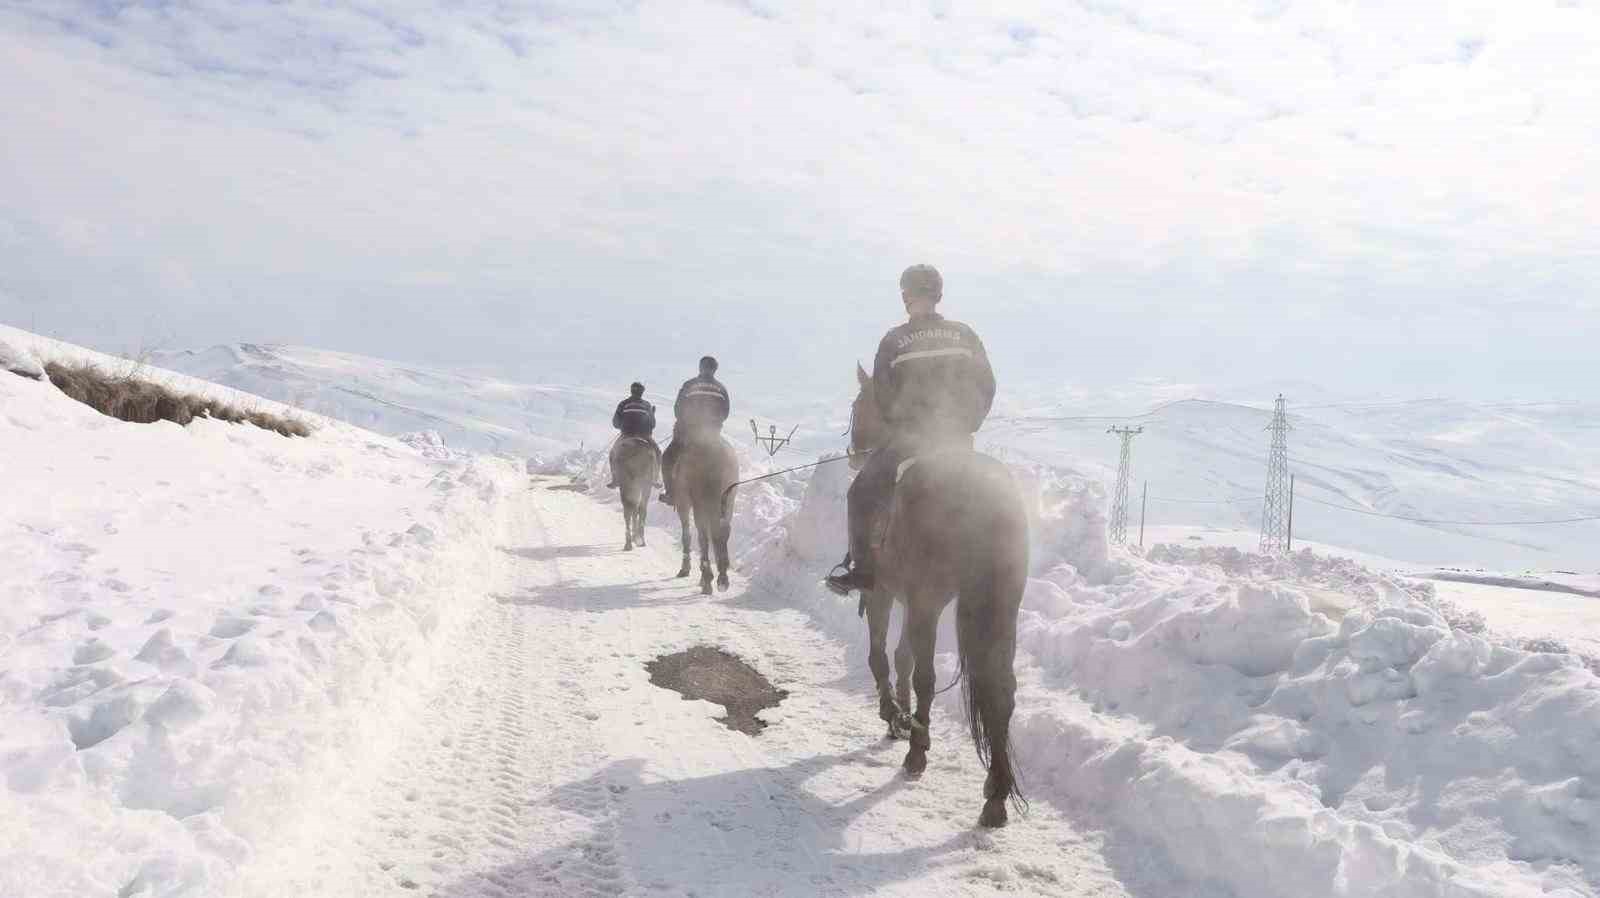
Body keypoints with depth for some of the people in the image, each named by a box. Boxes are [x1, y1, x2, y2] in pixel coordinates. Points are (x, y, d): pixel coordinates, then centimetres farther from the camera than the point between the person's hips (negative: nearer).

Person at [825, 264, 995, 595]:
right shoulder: (966, 336, 5)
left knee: (862, 494, 12)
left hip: (908, 440, -3)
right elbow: (987, 388, 7)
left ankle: (862, 567, 9)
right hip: (958, 442, 3)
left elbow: (882, 397, -2)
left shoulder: (893, 341, -3)